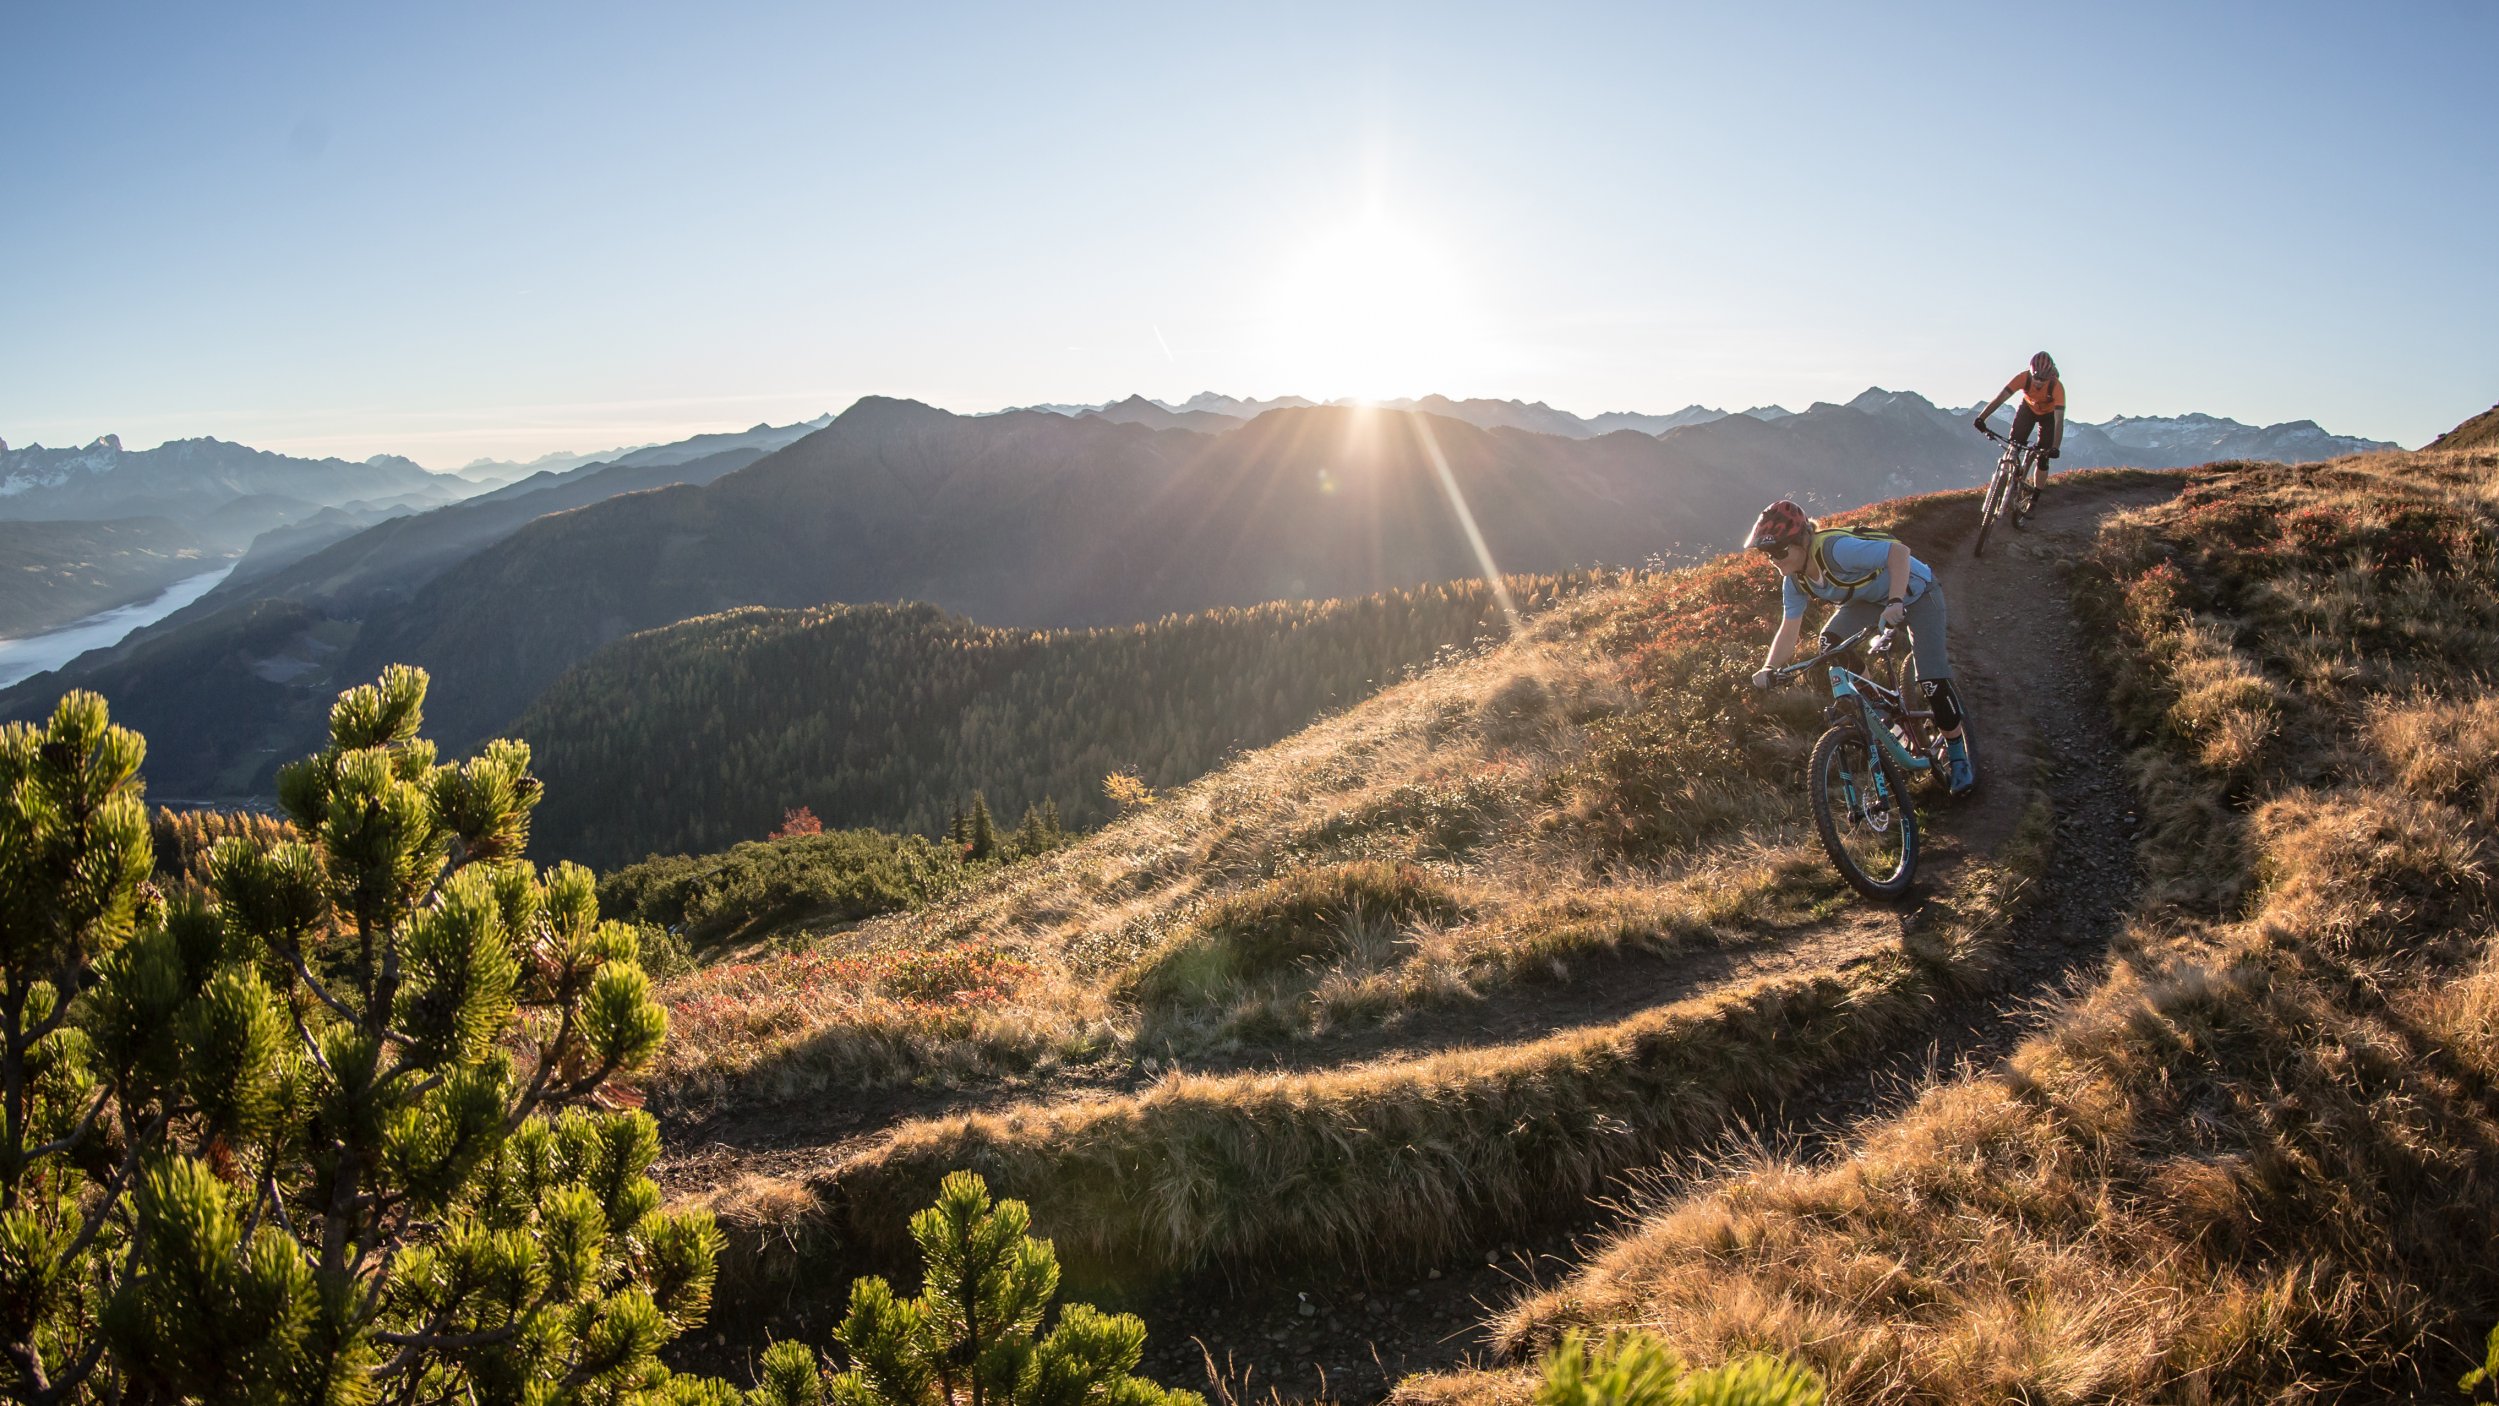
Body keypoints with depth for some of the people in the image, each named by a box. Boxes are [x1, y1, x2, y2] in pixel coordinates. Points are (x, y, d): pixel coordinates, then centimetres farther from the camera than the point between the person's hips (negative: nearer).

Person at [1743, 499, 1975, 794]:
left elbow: (1899, 551, -43)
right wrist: (1769, 669, -28)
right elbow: (1789, 630, -13)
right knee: (1831, 642, -19)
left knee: (1933, 680, -16)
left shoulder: (1836, 549, -37)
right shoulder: (1794, 580, -13)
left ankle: (1957, 755, 6)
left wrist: (1895, 602, -54)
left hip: (1916, 592, -7)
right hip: (1872, 598, 7)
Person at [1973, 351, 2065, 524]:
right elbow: (2000, 397, -39)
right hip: (2028, 407, 2)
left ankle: (2033, 499, 4)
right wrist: (1981, 418, -53)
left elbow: (2059, 420, -42)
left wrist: (2055, 448, -53)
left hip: (2048, 414, -2)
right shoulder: (2023, 377, -34)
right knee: (2015, 443, -19)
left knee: (2043, 458, -7)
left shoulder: (2057, 386, -38)